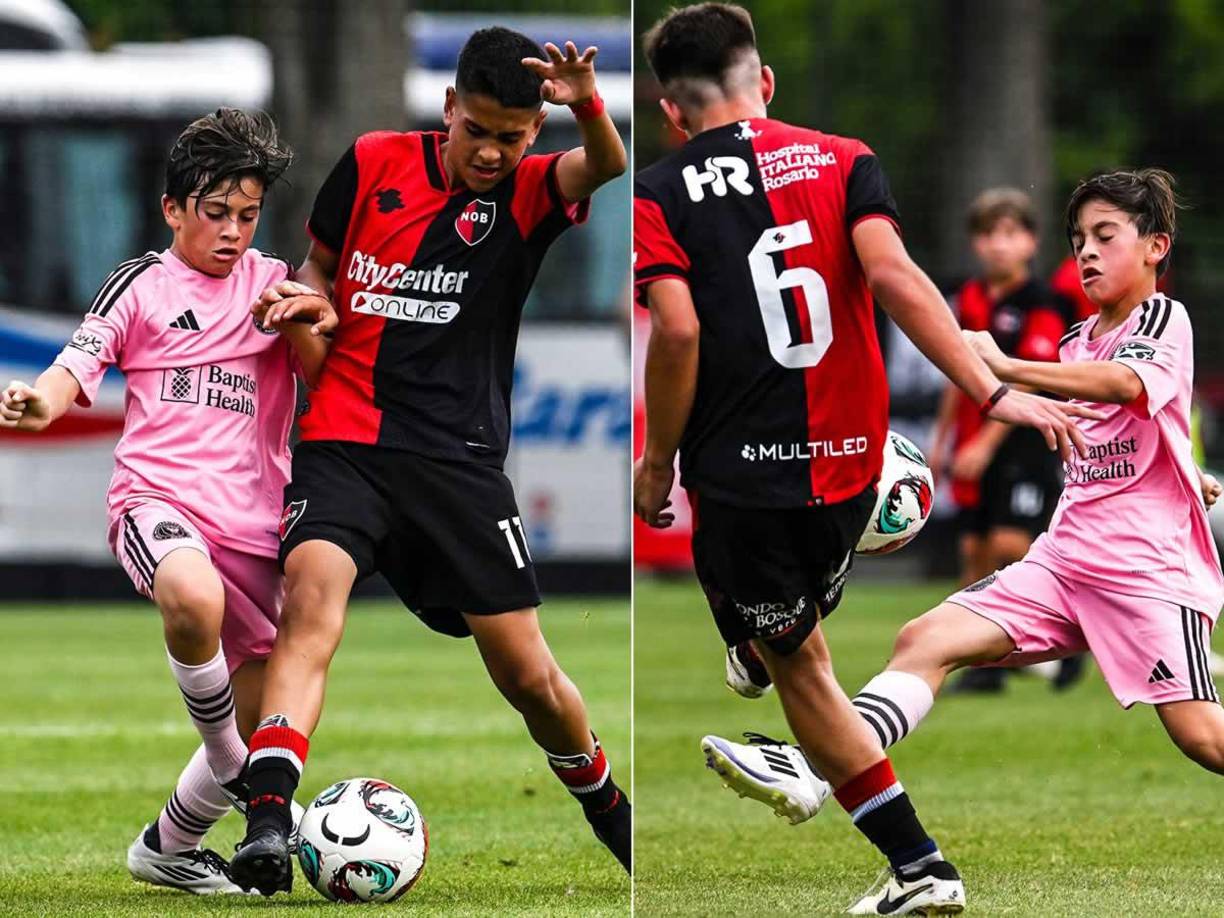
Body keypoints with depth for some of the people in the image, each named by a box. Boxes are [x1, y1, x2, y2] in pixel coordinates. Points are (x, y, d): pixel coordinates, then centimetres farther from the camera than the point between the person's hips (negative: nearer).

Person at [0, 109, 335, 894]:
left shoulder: (276, 284, 14)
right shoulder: (143, 284, 6)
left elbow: (325, 377, 7)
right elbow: (78, 368, -2)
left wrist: (304, 327, -15)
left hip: (253, 519, 4)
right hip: (157, 498, -4)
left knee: (261, 730, 7)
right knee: (195, 596, -41)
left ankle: (168, 847, 29)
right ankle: (229, 760, -19)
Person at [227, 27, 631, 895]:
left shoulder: (529, 193, -1)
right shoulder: (374, 164, 3)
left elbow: (607, 167, -23)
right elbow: (321, 262, 19)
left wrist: (590, 108, -45)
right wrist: (308, 299, -4)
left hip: (461, 459, 0)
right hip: (347, 443, 0)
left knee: (528, 674, 3)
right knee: (312, 591, -28)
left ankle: (613, 815, 31)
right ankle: (268, 822, -38)